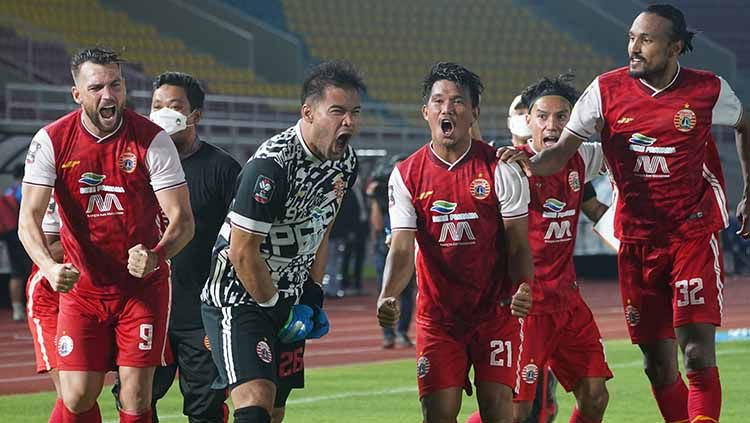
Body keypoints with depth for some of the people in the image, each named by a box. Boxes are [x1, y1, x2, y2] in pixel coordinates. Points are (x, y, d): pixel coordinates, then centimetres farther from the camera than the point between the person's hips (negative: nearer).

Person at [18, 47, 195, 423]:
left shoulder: (152, 140, -11)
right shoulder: (52, 141, -8)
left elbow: (182, 219, -12)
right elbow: (29, 220, -10)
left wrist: (156, 256, -34)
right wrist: (49, 267, -31)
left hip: (143, 287, -1)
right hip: (82, 287, 1)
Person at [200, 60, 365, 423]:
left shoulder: (345, 163, 2)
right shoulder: (271, 165, -25)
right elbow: (242, 252, -22)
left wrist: (313, 297, 10)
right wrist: (277, 308, -12)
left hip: (289, 300, 9)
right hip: (239, 298, -9)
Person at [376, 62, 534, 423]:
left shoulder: (500, 169, -5)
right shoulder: (406, 175, -1)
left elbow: (518, 244, -4)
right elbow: (402, 249, -7)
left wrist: (523, 287, -25)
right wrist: (387, 296, -26)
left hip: (496, 309, -1)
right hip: (437, 312, 1)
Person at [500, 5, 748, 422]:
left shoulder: (709, 90, -4)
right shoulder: (608, 89, -3)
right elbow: (563, 151, -7)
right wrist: (529, 164, -27)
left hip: (695, 234, -2)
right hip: (637, 239, 2)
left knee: (697, 352, -15)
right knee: (658, 363, 5)